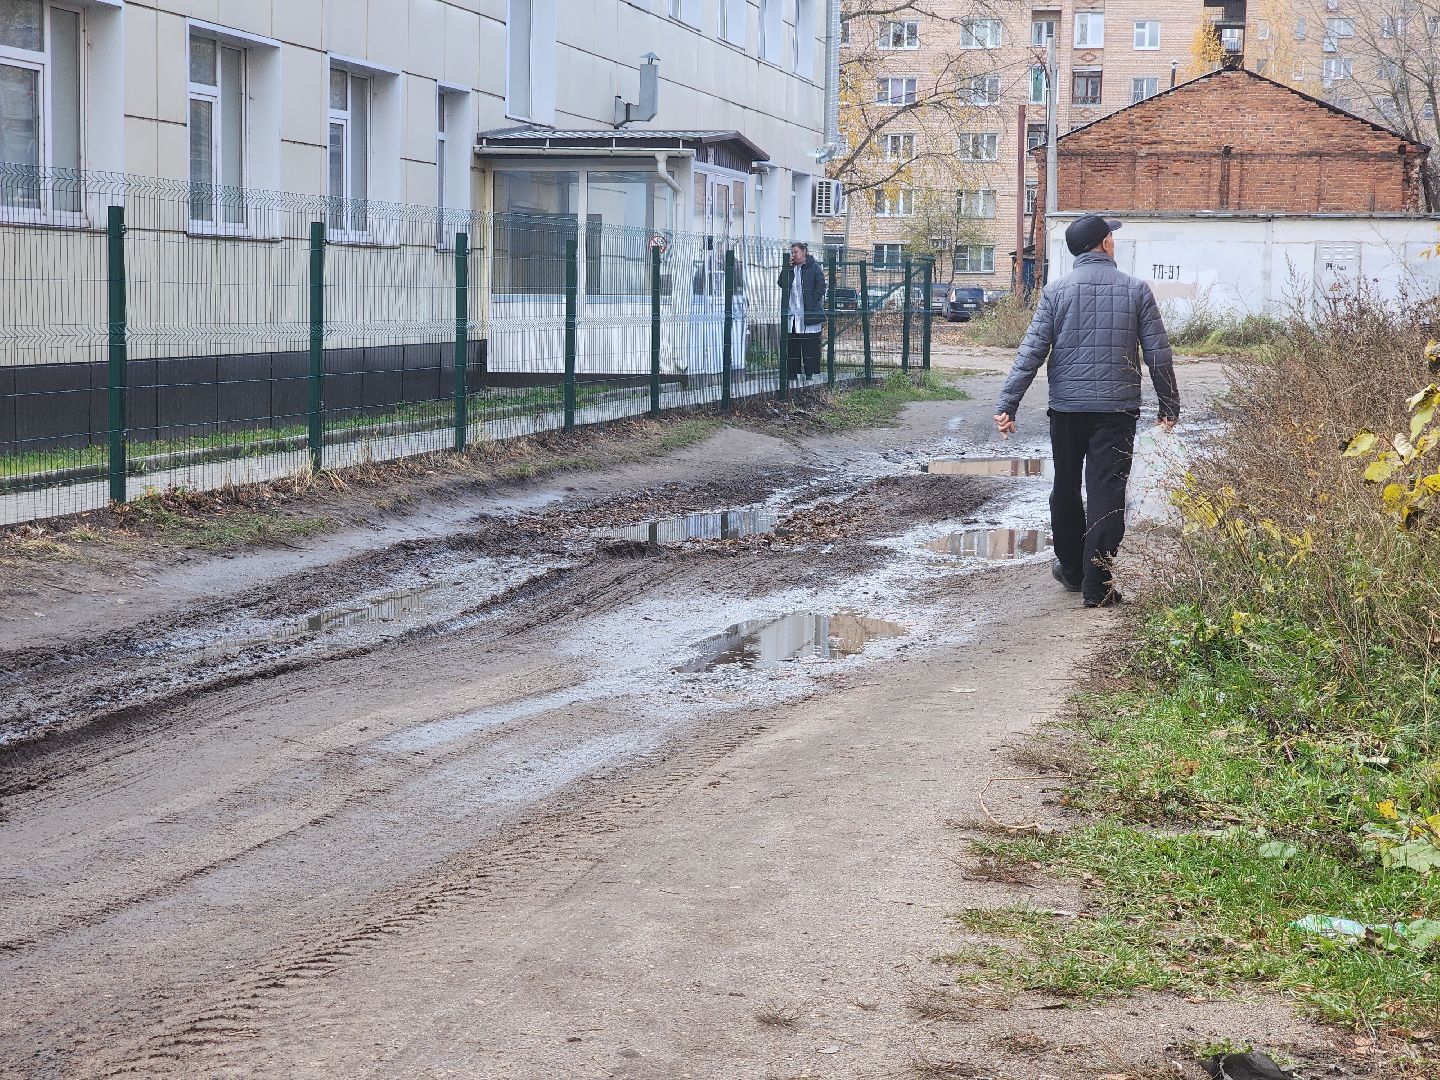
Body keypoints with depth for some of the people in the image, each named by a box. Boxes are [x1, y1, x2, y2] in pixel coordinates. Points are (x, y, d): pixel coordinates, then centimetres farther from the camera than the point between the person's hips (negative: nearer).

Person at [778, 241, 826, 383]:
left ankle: (810, 373, 2)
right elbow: (782, 284, 3)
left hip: (809, 314, -5)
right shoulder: (790, 268, 13)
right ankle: (792, 373, 10)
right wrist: (787, 268, -5)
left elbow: (821, 286, -4)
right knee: (792, 345, 5)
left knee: (810, 345, -2)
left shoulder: (814, 267, 0)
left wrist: (813, 302, -12)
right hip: (792, 312, 5)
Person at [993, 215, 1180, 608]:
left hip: (1066, 407, 1)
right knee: (1107, 494, -1)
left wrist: (1007, 405, -4)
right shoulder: (1135, 290, 0)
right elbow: (1159, 354, 2)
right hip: (1118, 409, -1)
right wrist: (1169, 406, 12)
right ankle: (1096, 583, -4)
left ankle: (1071, 567, 30)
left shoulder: (1056, 291, 0)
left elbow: (1032, 351, -5)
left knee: (1066, 490, 17)